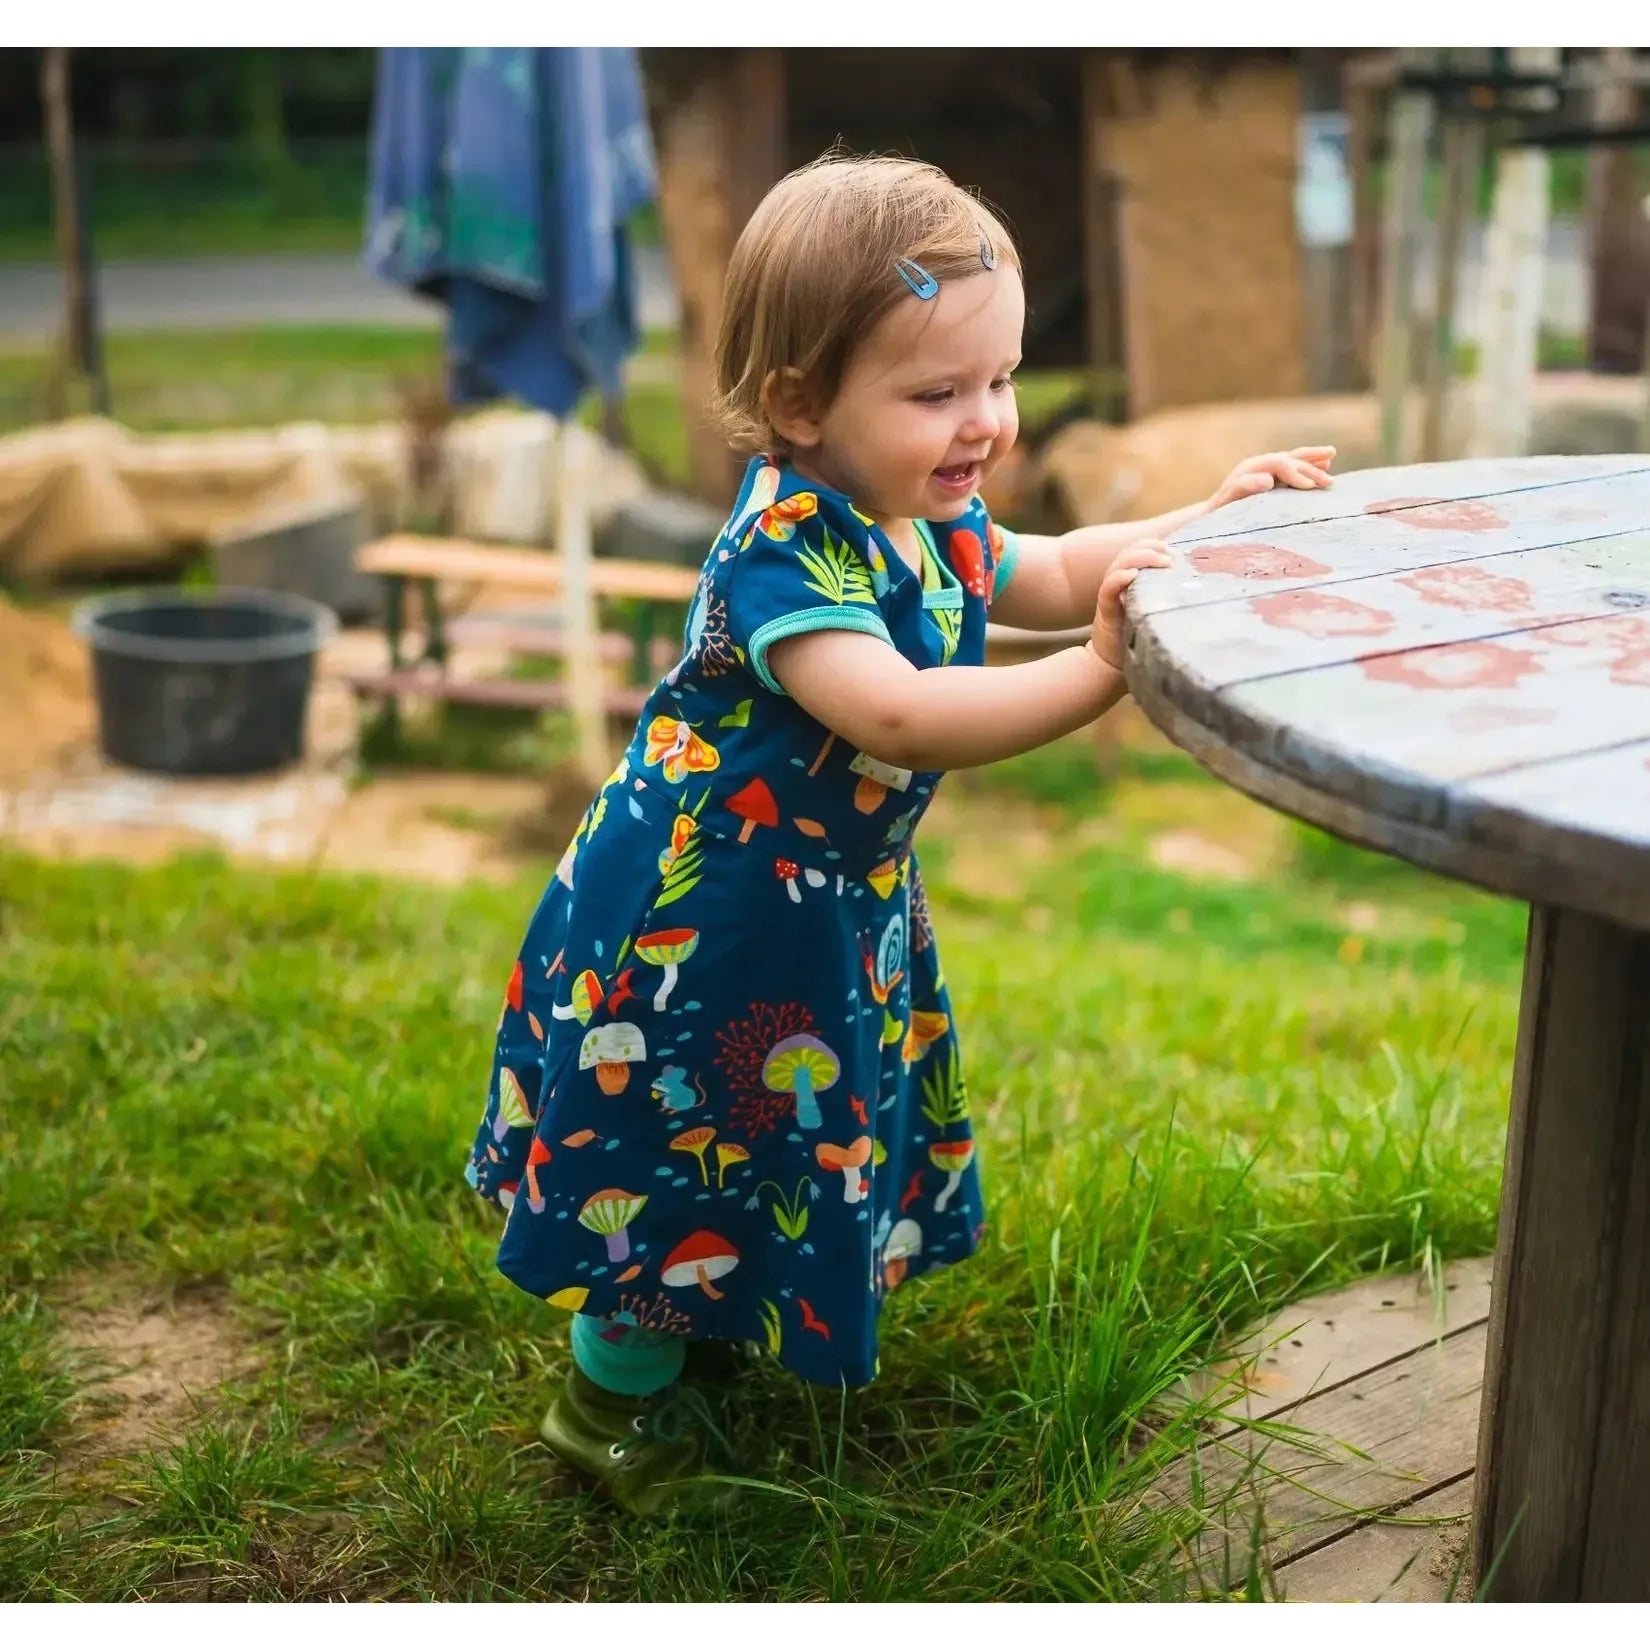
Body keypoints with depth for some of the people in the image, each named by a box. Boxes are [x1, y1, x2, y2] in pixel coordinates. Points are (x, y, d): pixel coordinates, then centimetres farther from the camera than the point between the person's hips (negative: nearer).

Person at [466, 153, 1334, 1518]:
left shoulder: (936, 522, -4)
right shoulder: (785, 548, -31)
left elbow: (1051, 573, 14)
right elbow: (896, 714, -44)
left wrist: (1207, 519, 1)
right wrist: (1099, 673, -47)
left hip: (840, 900, 9)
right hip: (703, 907, -9)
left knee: (804, 1124, 25)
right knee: (691, 1144, 6)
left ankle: (702, 1323, 51)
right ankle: (616, 1394, 31)